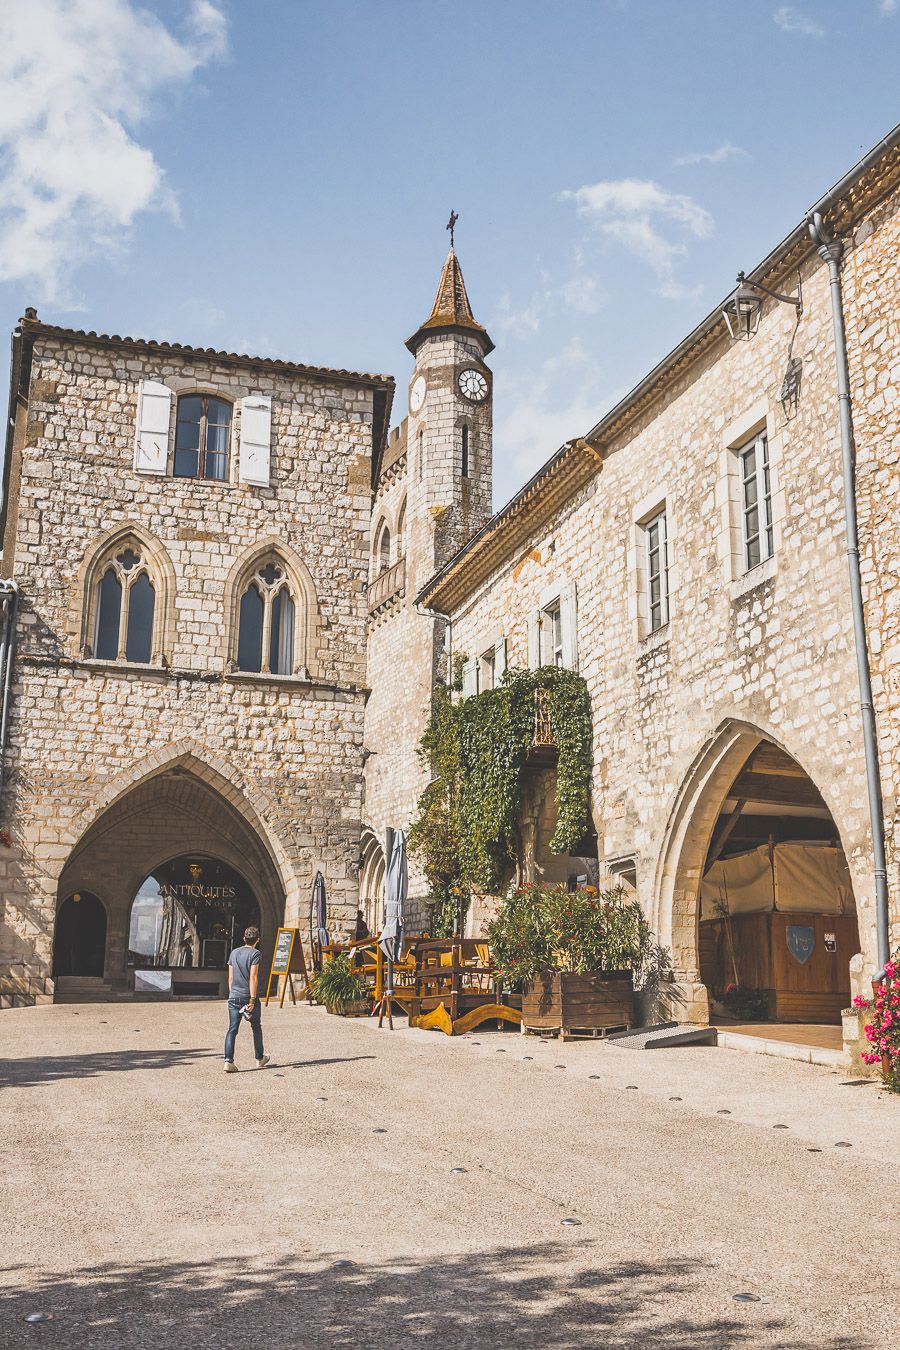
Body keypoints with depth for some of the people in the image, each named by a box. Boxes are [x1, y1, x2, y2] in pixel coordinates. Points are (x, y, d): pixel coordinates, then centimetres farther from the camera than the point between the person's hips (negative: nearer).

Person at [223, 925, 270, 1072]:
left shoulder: (234, 953, 10)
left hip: (234, 996, 4)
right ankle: (260, 1059, 27)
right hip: (249, 996, -4)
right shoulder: (255, 953, -7)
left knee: (232, 1029, 0)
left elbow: (230, 978, 13)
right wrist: (252, 999, -15)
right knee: (256, 1028, 14)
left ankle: (228, 1061, -14)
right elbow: (253, 977, -14)